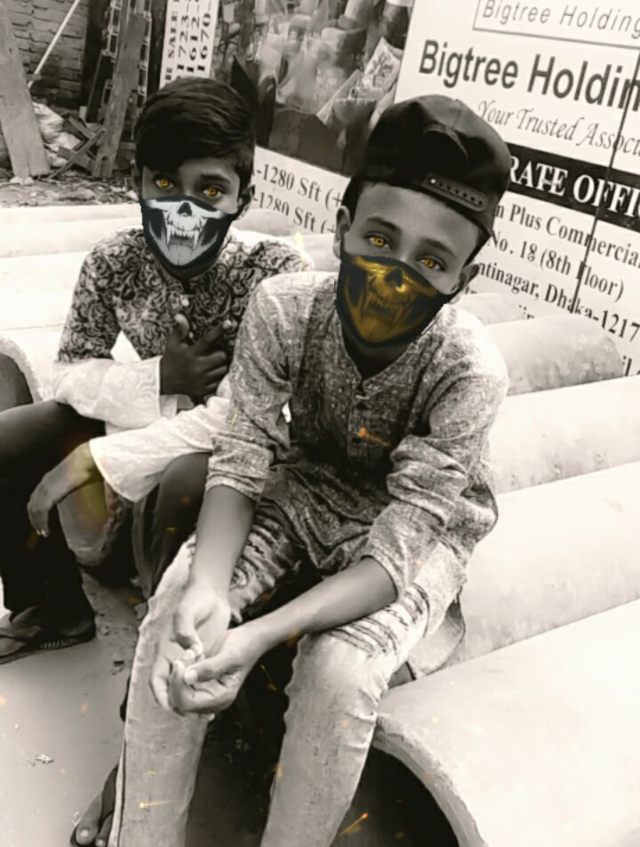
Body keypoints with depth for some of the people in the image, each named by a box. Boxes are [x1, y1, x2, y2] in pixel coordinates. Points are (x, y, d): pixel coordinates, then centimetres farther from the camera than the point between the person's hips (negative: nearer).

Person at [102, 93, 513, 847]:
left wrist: (259, 635, -43)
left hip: (419, 529, -2)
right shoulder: (283, 309, -22)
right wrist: (207, 587, -38)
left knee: (338, 670, -29)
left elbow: (393, 554, -29)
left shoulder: (468, 371, -31)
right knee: (176, 604, -20)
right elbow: (238, 463, -18)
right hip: (305, 485, 3)